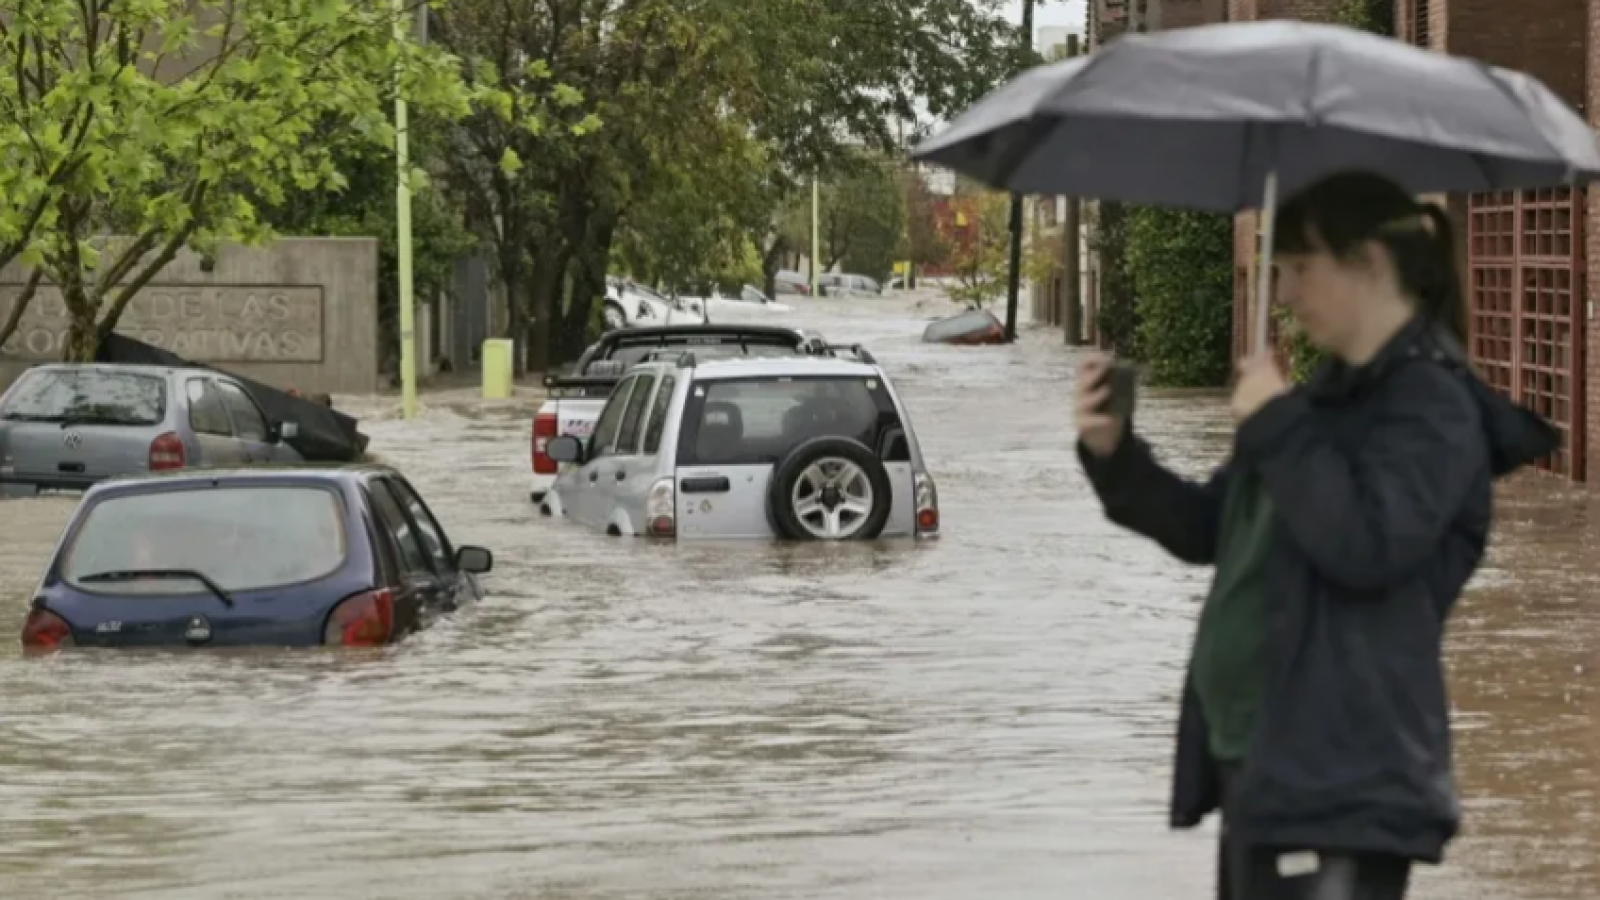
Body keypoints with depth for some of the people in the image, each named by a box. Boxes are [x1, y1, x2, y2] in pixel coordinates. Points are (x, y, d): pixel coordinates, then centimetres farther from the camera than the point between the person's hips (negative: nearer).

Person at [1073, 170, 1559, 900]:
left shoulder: (1431, 405, -11)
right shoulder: (1327, 397, 17)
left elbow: (1367, 545, -26)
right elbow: (1208, 530, 21)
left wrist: (1276, 427, -18)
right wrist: (1114, 455, 6)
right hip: (1258, 763, 10)